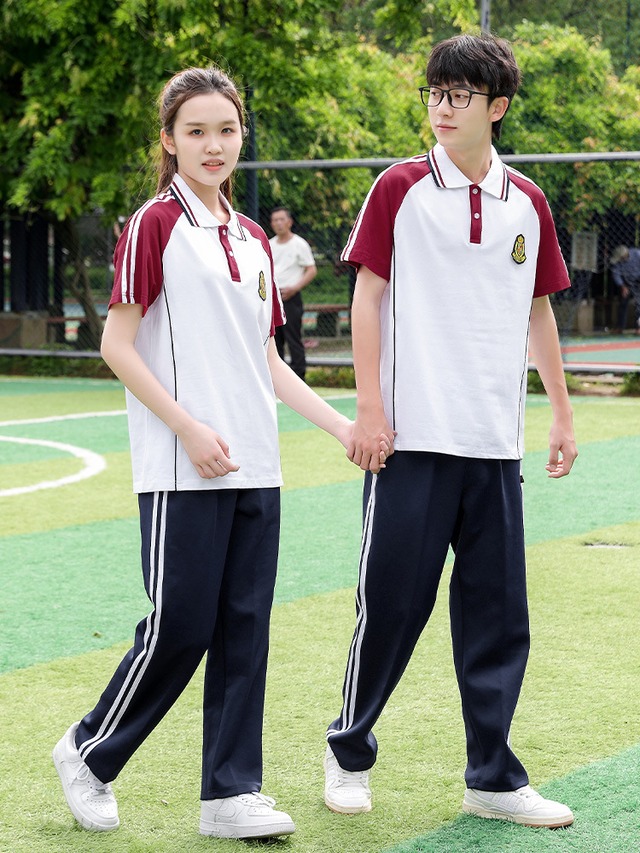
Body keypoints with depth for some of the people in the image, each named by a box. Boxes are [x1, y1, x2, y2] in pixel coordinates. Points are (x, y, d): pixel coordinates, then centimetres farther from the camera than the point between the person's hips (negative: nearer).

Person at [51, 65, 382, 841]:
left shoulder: (252, 239, 14)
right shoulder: (155, 224, -6)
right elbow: (116, 346, -8)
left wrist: (339, 425, 12)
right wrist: (188, 428, -15)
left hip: (254, 467, 6)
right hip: (183, 471, -6)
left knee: (244, 627, 6)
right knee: (181, 627, -3)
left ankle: (230, 793, 12)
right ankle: (89, 753, 18)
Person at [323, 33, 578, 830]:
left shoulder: (527, 202, 9)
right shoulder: (400, 188, -1)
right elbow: (368, 296, -1)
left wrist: (562, 412, 14)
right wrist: (369, 408, -8)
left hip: (494, 441, 3)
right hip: (412, 436, -3)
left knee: (498, 614, 5)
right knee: (392, 601, 1)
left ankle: (492, 778, 15)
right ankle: (349, 754, 20)